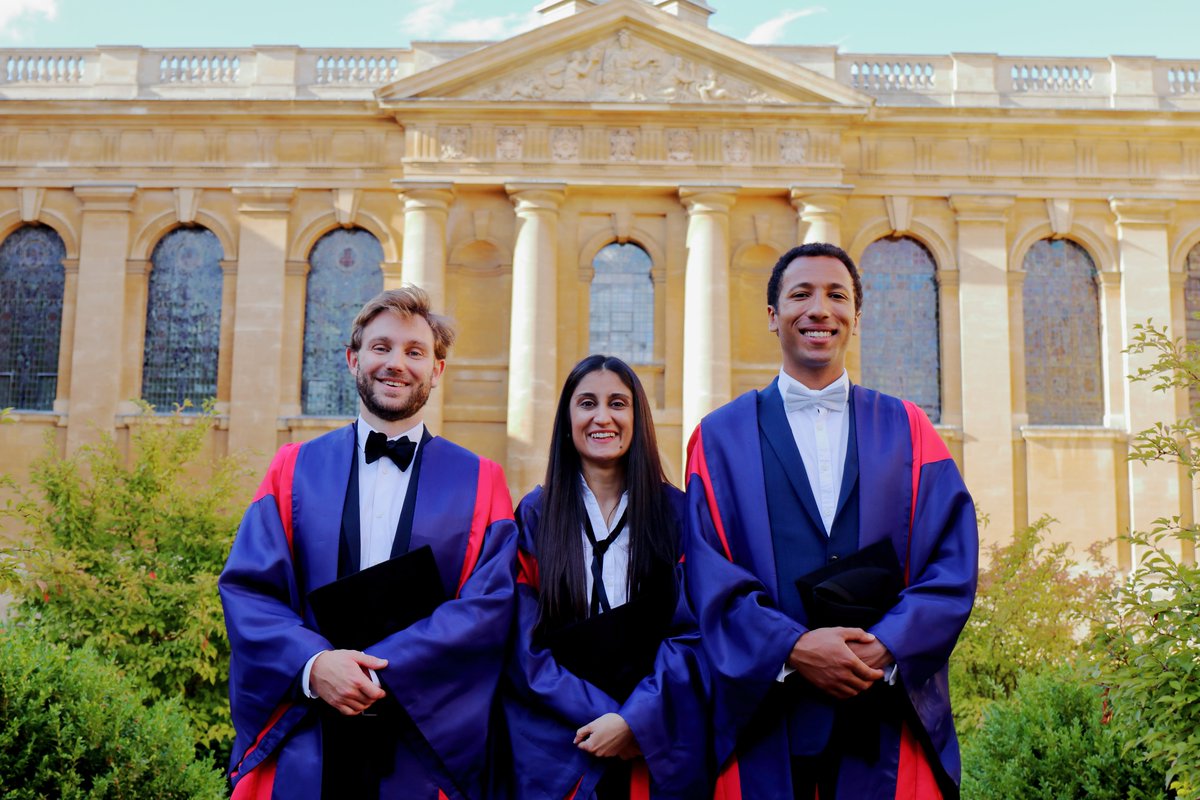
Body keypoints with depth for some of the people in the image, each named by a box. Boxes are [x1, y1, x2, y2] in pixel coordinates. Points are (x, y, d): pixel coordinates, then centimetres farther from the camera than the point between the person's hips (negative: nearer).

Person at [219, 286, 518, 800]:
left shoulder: (480, 483, 3)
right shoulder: (293, 469, 6)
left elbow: (490, 605, -8)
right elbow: (246, 587, -1)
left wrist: (380, 670, -18)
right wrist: (312, 665, -18)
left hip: (425, 750, 0)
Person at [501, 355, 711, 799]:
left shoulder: (676, 513, 1)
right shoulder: (535, 514, 0)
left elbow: (691, 633, -4)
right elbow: (525, 644, -4)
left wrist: (635, 720, -16)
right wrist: (604, 716, -13)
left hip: (659, 743, 0)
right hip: (557, 747, 0)